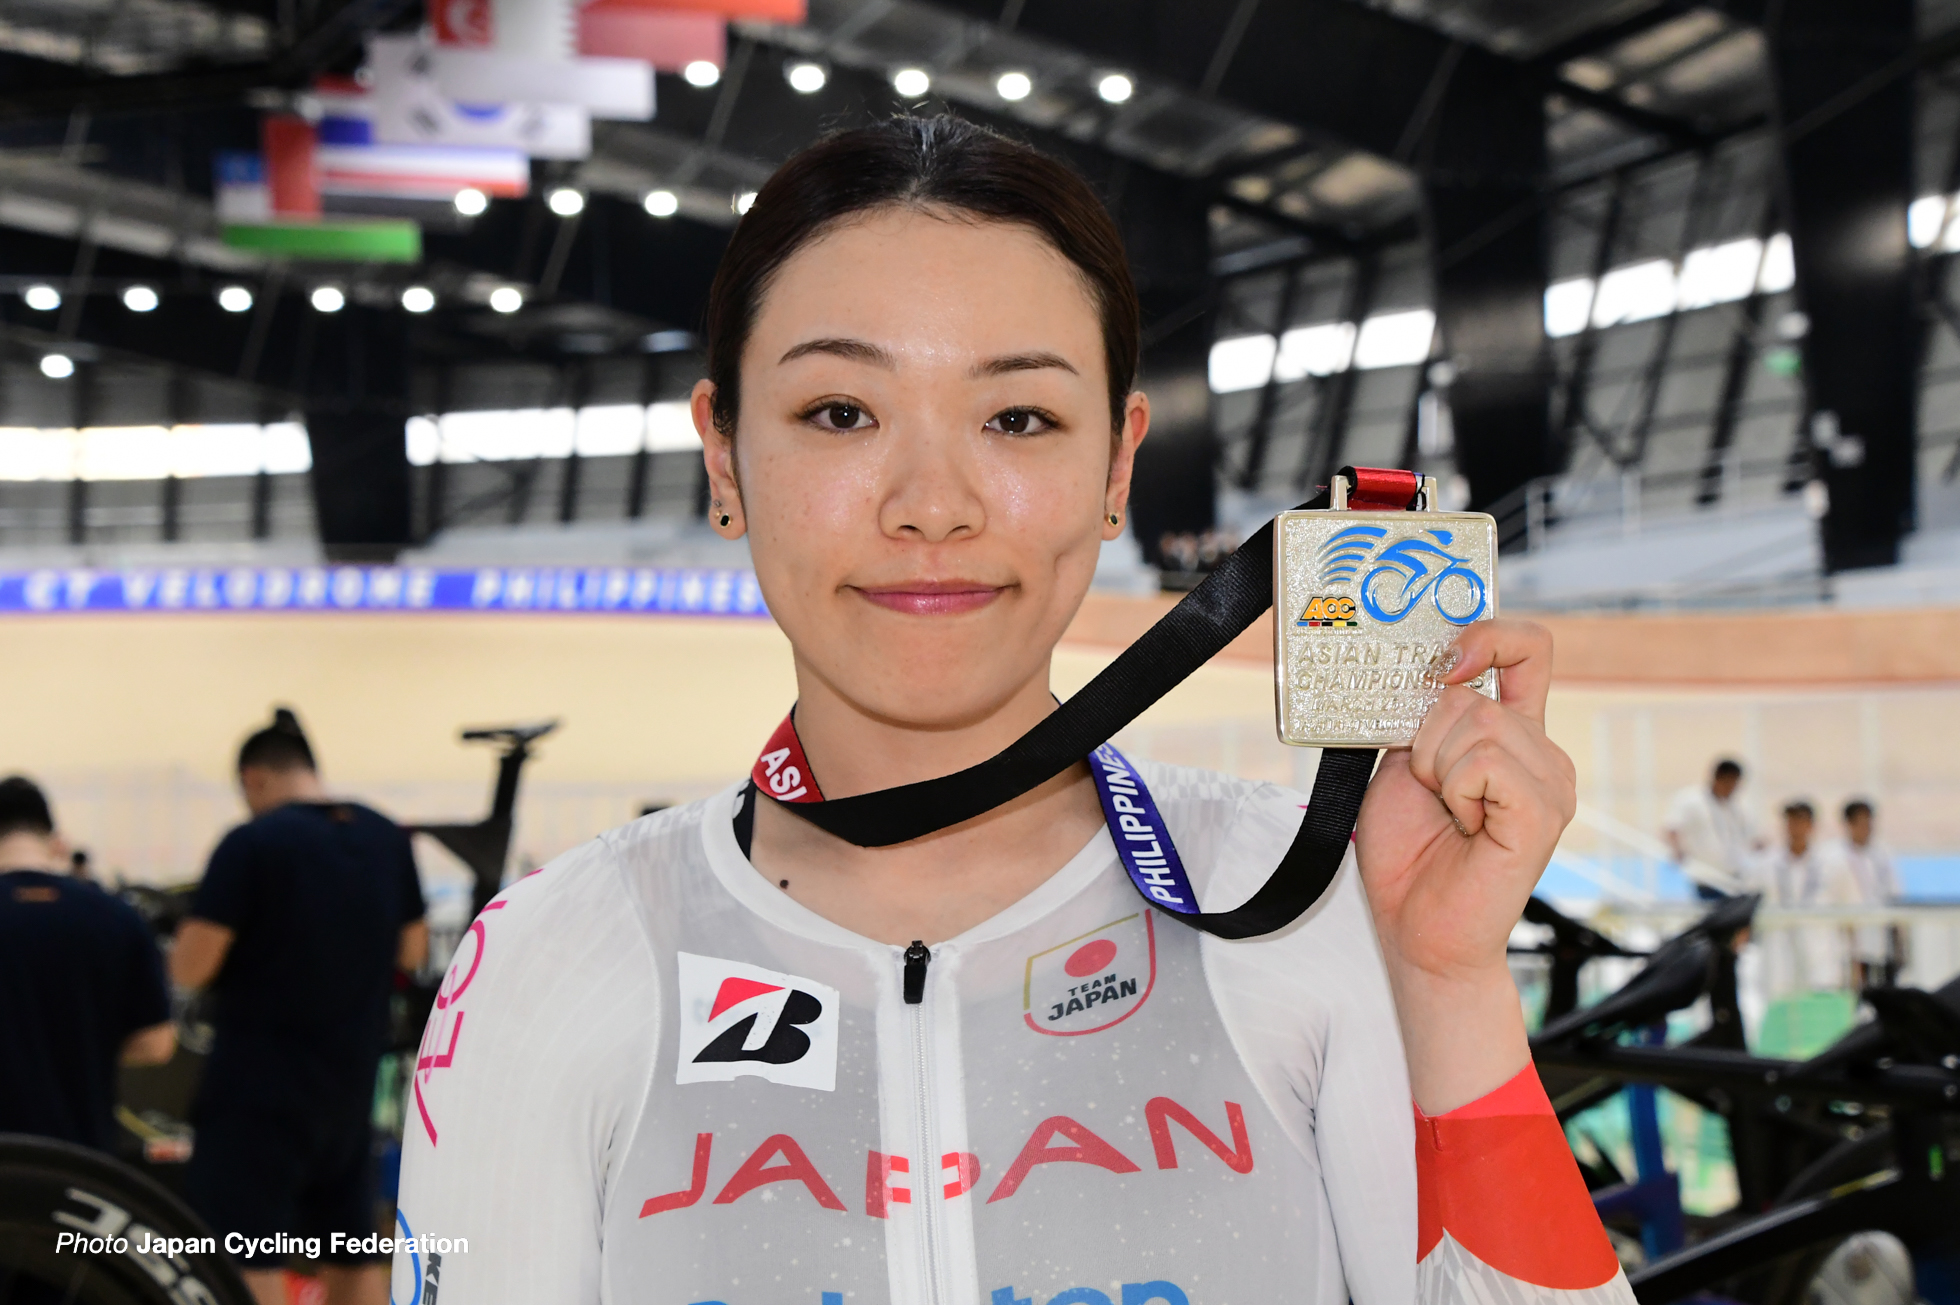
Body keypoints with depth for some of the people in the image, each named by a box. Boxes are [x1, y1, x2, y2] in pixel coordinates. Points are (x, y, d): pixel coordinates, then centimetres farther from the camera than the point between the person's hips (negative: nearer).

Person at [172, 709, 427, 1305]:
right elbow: (411, 951, 13)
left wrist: (203, 926, 5)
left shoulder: (251, 843, -14)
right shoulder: (387, 839, 4)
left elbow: (190, 969, -14)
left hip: (261, 1082, -6)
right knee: (353, 1248, 16)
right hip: (351, 1079, 6)